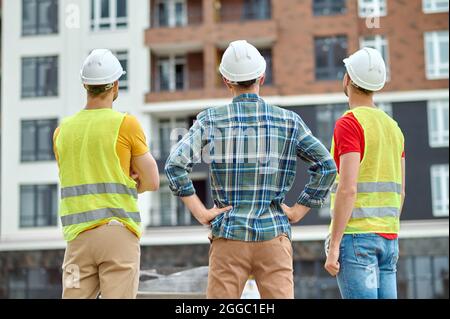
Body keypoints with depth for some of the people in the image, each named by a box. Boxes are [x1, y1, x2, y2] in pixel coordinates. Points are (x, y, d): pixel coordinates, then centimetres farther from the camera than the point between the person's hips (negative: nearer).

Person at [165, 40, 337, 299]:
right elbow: (327, 166, -2)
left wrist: (200, 212, -4)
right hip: (274, 234, 0)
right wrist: (298, 211, 4)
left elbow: (175, 165, -10)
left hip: (228, 234, 0)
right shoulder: (288, 121, 3)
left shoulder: (210, 121, 1)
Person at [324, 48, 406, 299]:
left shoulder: (349, 123, -10)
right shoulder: (393, 127, 15)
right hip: (388, 237, 8)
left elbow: (348, 189, -18)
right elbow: (400, 192, 17)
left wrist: (334, 245, -16)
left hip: (356, 234, -8)